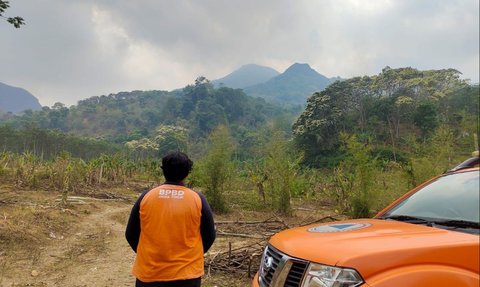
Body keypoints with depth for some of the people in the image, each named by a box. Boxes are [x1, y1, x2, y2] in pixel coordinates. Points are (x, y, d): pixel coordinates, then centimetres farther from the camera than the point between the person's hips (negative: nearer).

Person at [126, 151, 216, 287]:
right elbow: (209, 236, 1)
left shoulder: (146, 197, -5)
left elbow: (131, 235, 4)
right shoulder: (198, 199, -8)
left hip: (149, 274, 1)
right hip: (187, 274, 0)